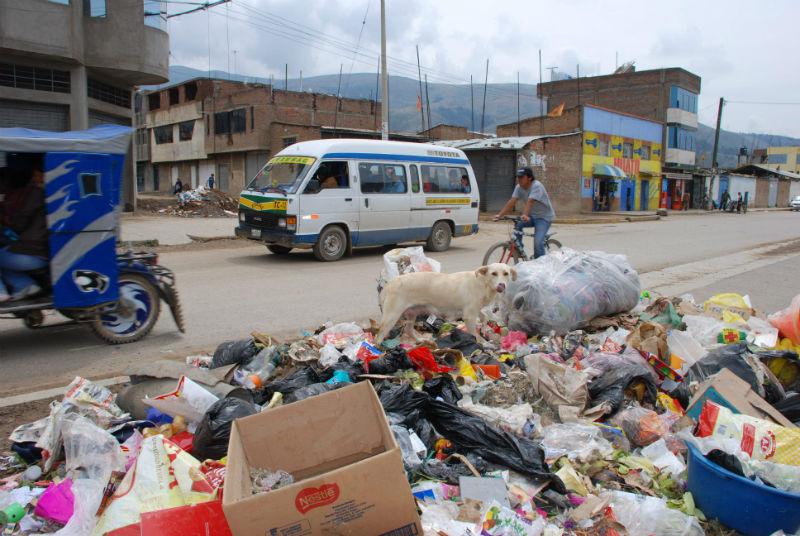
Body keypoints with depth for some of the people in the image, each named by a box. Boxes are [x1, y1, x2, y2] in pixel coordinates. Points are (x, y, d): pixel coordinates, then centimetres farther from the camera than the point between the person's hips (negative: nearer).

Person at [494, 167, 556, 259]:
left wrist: (525, 215, -54)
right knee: (517, 224, -20)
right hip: (532, 216, 7)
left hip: (544, 217, -7)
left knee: (538, 242, -21)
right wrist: (499, 215, -25)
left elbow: (530, 202, -39)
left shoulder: (536, 186, -25)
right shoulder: (519, 187, -5)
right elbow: (511, 202, -14)